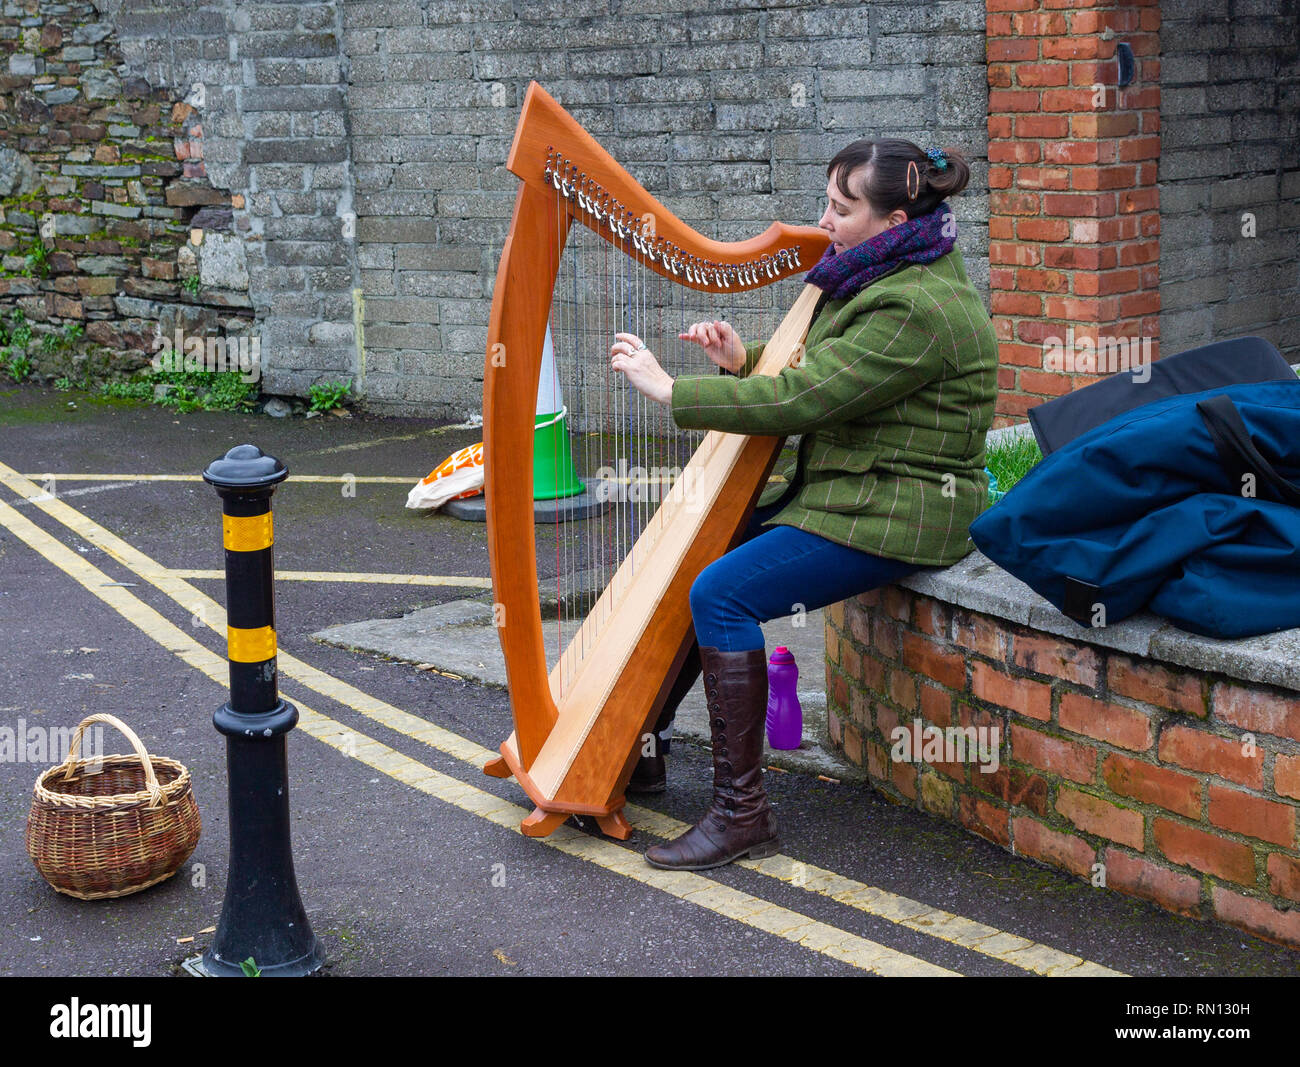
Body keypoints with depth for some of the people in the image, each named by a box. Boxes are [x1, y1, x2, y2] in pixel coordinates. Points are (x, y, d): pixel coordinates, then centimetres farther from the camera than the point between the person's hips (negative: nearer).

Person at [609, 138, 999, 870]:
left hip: (894, 514, -11)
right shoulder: (886, 276, 11)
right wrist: (744, 359, -1)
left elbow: (800, 401, -24)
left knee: (721, 593, -21)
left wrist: (667, 388, -18)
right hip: (843, 491, 11)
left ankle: (743, 812, -14)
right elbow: (811, 379, 19)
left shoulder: (919, 309, -22)